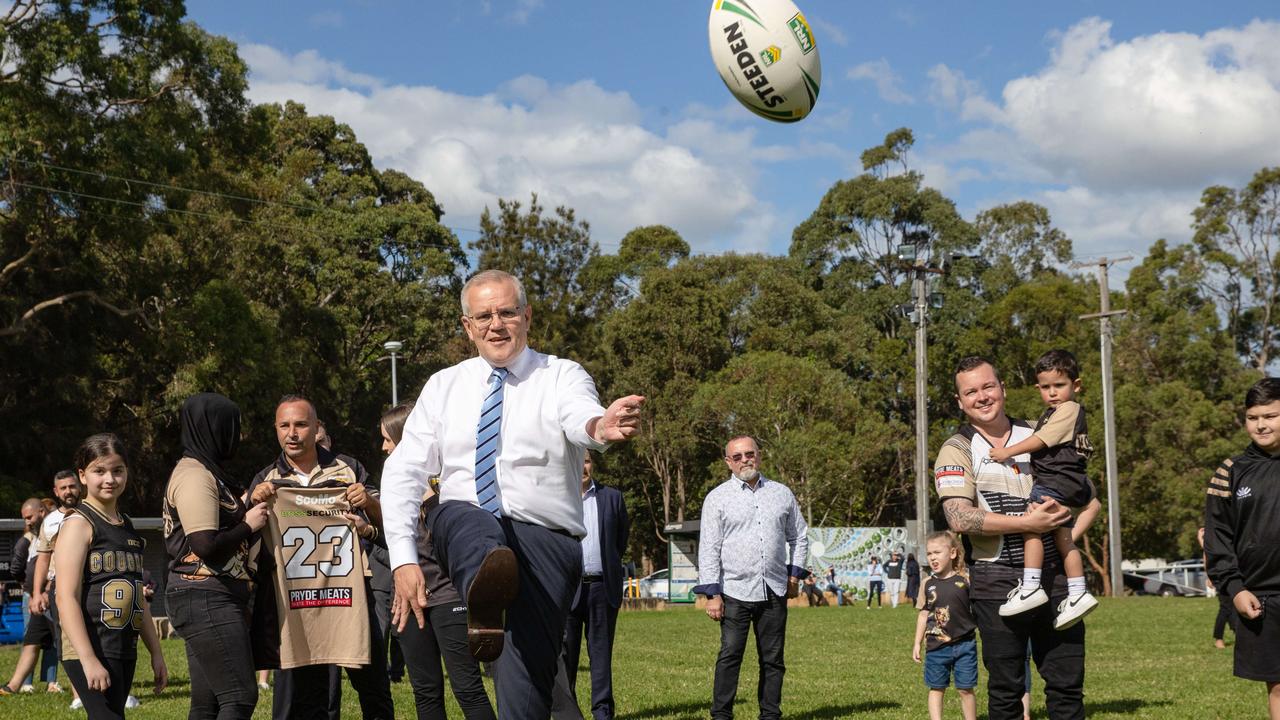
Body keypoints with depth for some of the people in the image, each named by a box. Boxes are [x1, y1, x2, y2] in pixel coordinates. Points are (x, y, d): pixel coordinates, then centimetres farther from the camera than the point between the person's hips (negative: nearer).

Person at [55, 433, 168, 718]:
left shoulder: (127, 527, 17)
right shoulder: (79, 523, -7)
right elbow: (67, 598, -14)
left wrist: (156, 652, 19)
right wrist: (89, 660, -21)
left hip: (125, 651, 8)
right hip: (89, 651, -8)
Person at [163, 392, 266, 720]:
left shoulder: (205, 472, 19)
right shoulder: (195, 476, -13)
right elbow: (205, 545, -21)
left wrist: (250, 510, 8)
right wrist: (249, 525, -9)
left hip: (208, 599, 10)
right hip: (206, 598, -10)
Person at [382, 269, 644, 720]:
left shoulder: (562, 377, 3)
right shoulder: (444, 386, 12)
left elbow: (580, 418, -22)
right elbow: (404, 472, 5)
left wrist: (602, 426, -48)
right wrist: (403, 559, -8)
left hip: (545, 541, -2)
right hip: (463, 531, 2)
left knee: (526, 681, -12)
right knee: (463, 514, -34)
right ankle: (485, 599, -64)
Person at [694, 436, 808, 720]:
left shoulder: (782, 494, 11)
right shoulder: (718, 498, 1)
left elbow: (799, 536, 21)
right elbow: (709, 548, -2)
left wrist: (795, 574, 10)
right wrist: (712, 594, -8)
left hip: (775, 591, 3)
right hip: (735, 592, -3)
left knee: (773, 659, 6)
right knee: (729, 656, -8)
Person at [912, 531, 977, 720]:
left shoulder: (965, 581, -5)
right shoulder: (928, 584, 3)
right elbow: (924, 614, 10)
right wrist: (917, 643, 10)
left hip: (964, 644, -2)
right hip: (937, 647, 2)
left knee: (965, 689, 5)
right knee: (936, 689, 8)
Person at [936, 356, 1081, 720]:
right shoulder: (956, 451, -1)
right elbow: (960, 518, -15)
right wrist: (1027, 523, -19)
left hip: (1054, 576, 3)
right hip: (996, 584, -3)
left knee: (1067, 682, 5)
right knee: (1005, 689, 4)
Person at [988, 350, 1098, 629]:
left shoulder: (1069, 409, -9)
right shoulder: (1053, 413, 22)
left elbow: (1041, 440, -14)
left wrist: (1009, 452, -9)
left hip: (1057, 481, -10)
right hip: (1065, 487, 10)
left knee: (1031, 526, -14)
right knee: (1062, 538, 11)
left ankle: (1030, 587, -17)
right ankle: (1078, 593, 12)